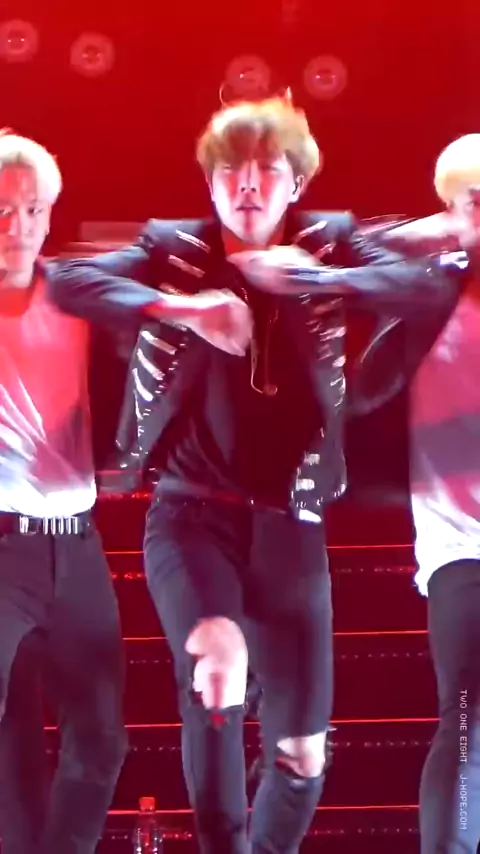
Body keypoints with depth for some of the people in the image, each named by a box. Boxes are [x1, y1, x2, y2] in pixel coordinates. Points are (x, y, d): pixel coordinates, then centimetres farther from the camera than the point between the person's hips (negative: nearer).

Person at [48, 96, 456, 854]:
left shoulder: (327, 243, 4)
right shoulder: (174, 246, 3)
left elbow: (425, 282, -12)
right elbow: (71, 283, -11)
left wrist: (315, 278, -25)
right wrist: (175, 307, -25)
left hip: (287, 520, 2)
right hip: (192, 510, -2)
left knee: (303, 751, 3)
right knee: (218, 662, -31)